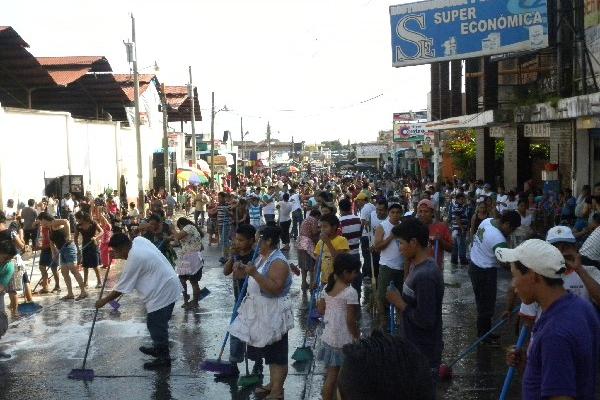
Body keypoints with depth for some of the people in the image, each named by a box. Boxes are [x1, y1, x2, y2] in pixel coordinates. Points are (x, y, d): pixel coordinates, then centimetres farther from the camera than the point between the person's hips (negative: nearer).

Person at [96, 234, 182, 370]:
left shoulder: (134, 260, -23)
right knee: (158, 323, 22)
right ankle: (158, 348, 37)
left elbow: (120, 289, -15)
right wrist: (118, 255, 20)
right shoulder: (138, 240, 0)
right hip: (168, 285, 10)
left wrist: (103, 301, -3)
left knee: (156, 325, -3)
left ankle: (164, 358, 6)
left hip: (162, 292, -10)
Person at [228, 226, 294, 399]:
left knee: (276, 353, 0)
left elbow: (275, 288, -31)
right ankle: (273, 384, 33)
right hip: (261, 312, 10)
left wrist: (254, 273, -33)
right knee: (268, 350, 20)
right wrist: (245, 270, 3)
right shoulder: (262, 257, 8)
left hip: (273, 315, -10)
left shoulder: (278, 262, -22)